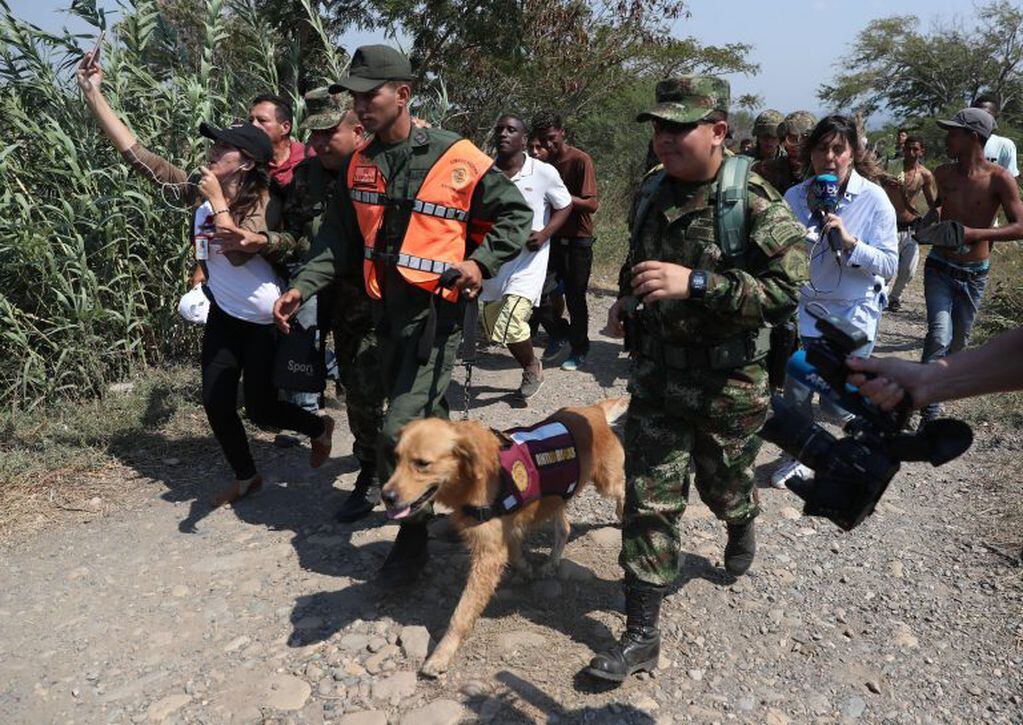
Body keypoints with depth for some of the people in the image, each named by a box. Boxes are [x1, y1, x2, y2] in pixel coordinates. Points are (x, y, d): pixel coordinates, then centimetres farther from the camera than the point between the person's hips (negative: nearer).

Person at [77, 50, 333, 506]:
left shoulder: (262, 201, -18)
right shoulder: (199, 192, -4)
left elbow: (239, 252, -33)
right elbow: (136, 153, -5)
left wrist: (217, 198, -24)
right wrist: (93, 93, -10)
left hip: (265, 320, -6)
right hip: (223, 314, 6)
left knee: (260, 409, 1)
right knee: (216, 403, 7)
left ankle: (319, 427, 31)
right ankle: (246, 477, 28)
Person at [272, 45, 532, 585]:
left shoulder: (456, 158, -10)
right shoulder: (359, 165, 7)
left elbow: (515, 214, -1)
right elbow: (337, 238, 11)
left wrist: (480, 262, -14)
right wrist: (302, 287, -2)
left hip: (435, 309, -6)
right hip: (385, 310, 7)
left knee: (403, 429, -11)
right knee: (426, 416, 18)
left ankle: (412, 539, 8)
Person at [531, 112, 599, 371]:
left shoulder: (581, 160, -11)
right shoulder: (546, 163, 7)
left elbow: (591, 204, -18)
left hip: (578, 240, -5)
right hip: (553, 238, 5)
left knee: (575, 297, 1)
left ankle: (579, 350, 19)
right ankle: (559, 333, 24)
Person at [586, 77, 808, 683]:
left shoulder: (756, 204, -16)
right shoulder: (652, 193, 4)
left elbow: (786, 292, -24)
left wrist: (695, 284, -33)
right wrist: (627, 299, 5)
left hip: (728, 383, -4)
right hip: (656, 376, 4)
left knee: (724, 486, 19)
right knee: (650, 501, 3)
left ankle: (743, 526, 57)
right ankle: (642, 634, 13)